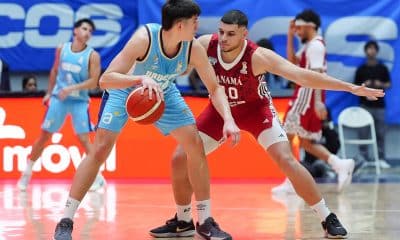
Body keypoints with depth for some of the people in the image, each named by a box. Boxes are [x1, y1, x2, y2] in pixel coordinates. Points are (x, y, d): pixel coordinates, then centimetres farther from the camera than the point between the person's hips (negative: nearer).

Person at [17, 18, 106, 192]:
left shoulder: (92, 56, -8)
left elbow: (93, 82, -14)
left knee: (84, 139, -10)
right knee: (44, 136, 5)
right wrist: (49, 93, 17)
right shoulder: (62, 49, 3)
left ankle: (98, 177, 0)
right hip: (58, 98, 3)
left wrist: (71, 88, -22)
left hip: (80, 101, -3)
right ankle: (27, 172, 18)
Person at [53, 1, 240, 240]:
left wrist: (228, 120, -29)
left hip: (163, 92, 4)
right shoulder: (144, 38, -38)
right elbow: (106, 79, -41)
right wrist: (141, 79, -58)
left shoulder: (194, 48, -25)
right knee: (100, 149, -15)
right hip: (125, 88, -4)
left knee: (196, 145, -7)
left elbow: (215, 87, -13)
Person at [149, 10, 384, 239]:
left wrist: (351, 87, -45)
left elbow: (301, 75, -38)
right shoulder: (205, 45, -25)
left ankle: (328, 219, -6)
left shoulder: (258, 56, -33)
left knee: (287, 161, -19)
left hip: (256, 108, -3)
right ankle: (182, 221, 17)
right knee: (180, 158, -5)